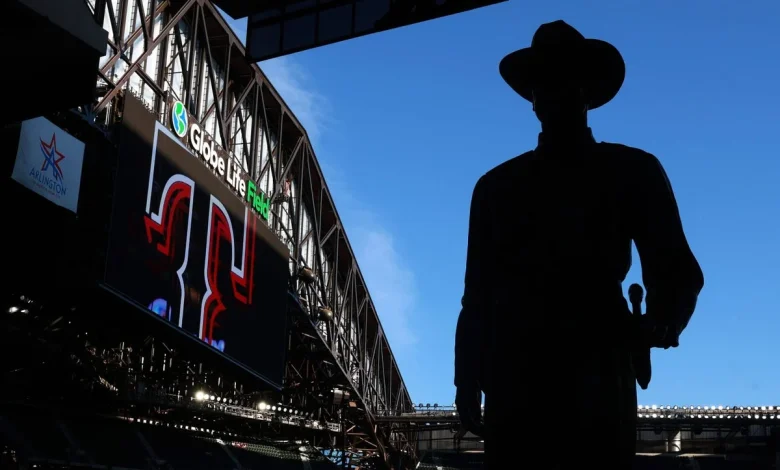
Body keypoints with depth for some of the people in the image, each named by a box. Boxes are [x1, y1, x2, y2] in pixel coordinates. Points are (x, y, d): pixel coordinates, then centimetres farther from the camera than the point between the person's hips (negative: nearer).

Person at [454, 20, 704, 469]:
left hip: (596, 377, -1)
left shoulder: (632, 170, 12)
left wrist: (658, 325, -16)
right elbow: (479, 291, 16)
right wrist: (469, 379, 5)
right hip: (512, 378, 2)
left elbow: (675, 269, 6)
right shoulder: (497, 185, 18)